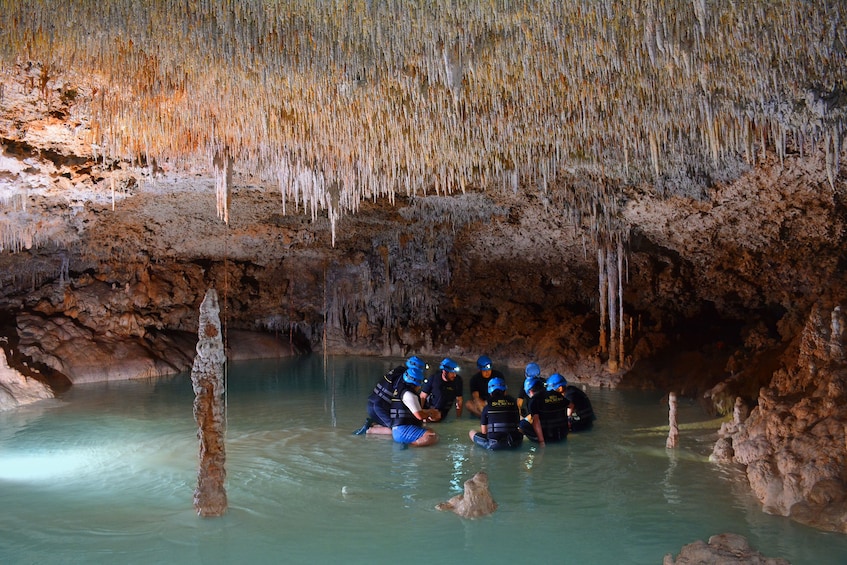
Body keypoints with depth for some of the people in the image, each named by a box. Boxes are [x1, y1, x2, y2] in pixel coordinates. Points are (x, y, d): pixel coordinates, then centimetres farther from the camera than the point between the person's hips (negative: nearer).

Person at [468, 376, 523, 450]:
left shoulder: (488, 405, 1)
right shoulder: (513, 401, 7)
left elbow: (483, 431, 6)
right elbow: (518, 423, 16)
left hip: (494, 444, -2)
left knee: (471, 432, 18)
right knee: (520, 430, 35)